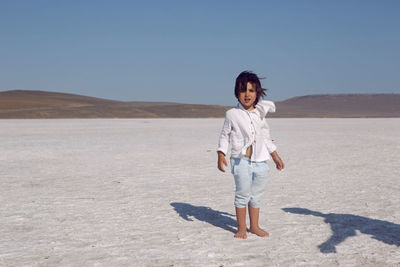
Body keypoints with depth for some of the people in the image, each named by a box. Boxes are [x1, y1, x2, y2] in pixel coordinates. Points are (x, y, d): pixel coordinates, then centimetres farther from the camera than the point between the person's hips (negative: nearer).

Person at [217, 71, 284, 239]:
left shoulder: (260, 114, 10)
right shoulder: (232, 114, -1)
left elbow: (266, 138, 19)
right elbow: (224, 136, 4)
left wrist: (276, 157, 20)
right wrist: (221, 155, -8)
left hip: (260, 161, 4)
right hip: (241, 160, -4)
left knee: (256, 195, 11)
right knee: (242, 195, -2)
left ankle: (254, 226, 24)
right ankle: (241, 228, 11)